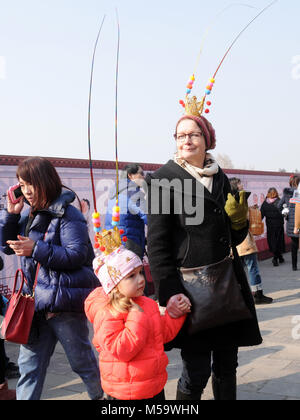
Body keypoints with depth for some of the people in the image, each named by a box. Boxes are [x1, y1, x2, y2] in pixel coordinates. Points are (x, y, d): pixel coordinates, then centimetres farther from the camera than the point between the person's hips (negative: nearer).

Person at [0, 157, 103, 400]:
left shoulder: (66, 214, -13)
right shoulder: (29, 213, 9)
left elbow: (77, 254, -20)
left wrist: (36, 250, -24)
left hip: (64, 300, -7)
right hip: (36, 301, 7)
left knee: (81, 359, 11)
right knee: (29, 363, 13)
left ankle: (103, 395, 32)